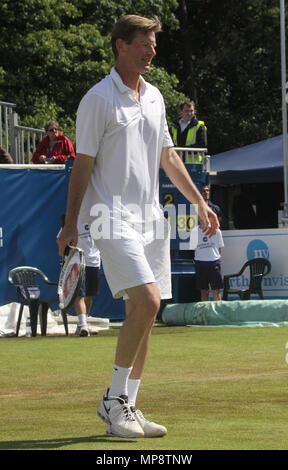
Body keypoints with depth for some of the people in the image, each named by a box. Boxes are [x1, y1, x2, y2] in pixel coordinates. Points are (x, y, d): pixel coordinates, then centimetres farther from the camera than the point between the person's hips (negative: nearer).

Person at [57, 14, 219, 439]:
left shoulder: (154, 97, 14)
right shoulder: (98, 99, -7)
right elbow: (82, 165, -6)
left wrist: (199, 202, 20)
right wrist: (70, 224, -9)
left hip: (150, 219, 7)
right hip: (113, 218, -7)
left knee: (143, 315, 4)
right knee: (146, 301, -21)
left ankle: (127, 408, 11)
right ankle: (114, 400, -9)